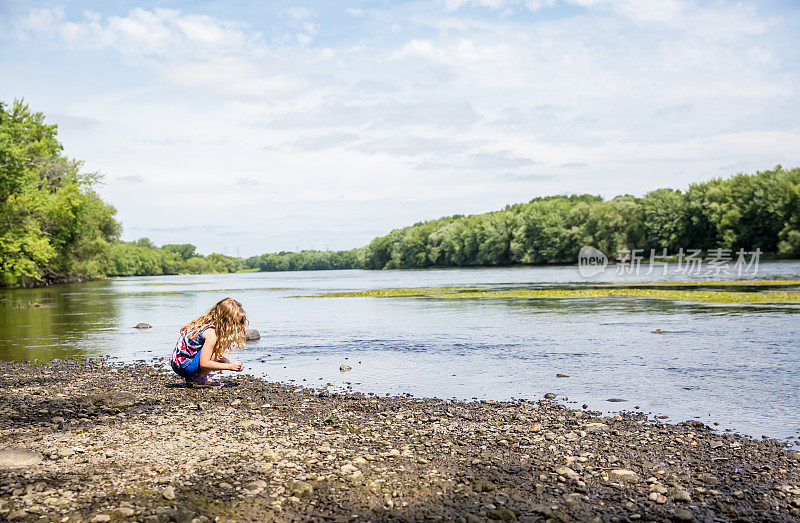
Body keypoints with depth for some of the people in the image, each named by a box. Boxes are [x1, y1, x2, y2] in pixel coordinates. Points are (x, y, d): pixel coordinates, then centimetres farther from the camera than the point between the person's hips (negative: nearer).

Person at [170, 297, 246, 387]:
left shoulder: (206, 322, 8)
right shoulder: (212, 333, -20)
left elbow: (210, 356, 19)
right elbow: (204, 364, -23)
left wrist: (229, 362, 7)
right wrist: (230, 366, -15)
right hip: (184, 367, -10)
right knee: (218, 349, -17)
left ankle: (191, 379, 9)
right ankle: (199, 379, -6)